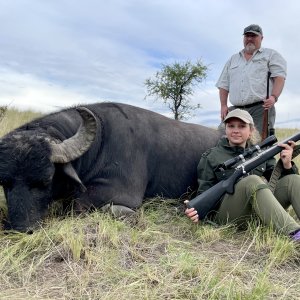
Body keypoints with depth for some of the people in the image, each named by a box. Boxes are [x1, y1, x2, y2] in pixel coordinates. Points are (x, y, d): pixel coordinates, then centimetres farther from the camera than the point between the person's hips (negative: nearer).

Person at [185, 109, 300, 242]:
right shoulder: (211, 157, 9)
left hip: (261, 212, 4)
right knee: (253, 181, -31)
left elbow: (277, 180, 13)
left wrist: (287, 165, -8)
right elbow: (205, 193, 5)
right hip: (227, 215, -4)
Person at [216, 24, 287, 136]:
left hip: (261, 108, -3)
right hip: (236, 110, 4)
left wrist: (274, 97, -17)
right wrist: (223, 105, 9)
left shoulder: (271, 55, 15)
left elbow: (279, 77, 1)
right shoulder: (233, 59, 26)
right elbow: (224, 85, 23)